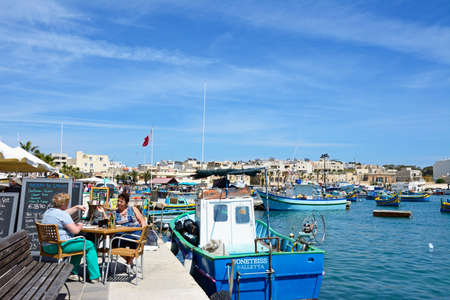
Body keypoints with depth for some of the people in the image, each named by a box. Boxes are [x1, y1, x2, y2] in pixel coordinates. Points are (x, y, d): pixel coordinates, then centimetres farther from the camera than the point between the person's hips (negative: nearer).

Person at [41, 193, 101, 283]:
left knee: (79, 241, 29)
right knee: (90, 245, 1)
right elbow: (75, 231, -19)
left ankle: (73, 273, 27)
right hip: (60, 246, -10)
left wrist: (77, 207, 31)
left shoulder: (47, 212, 11)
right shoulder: (62, 214, -18)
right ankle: (94, 276, 2)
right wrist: (79, 226, 2)